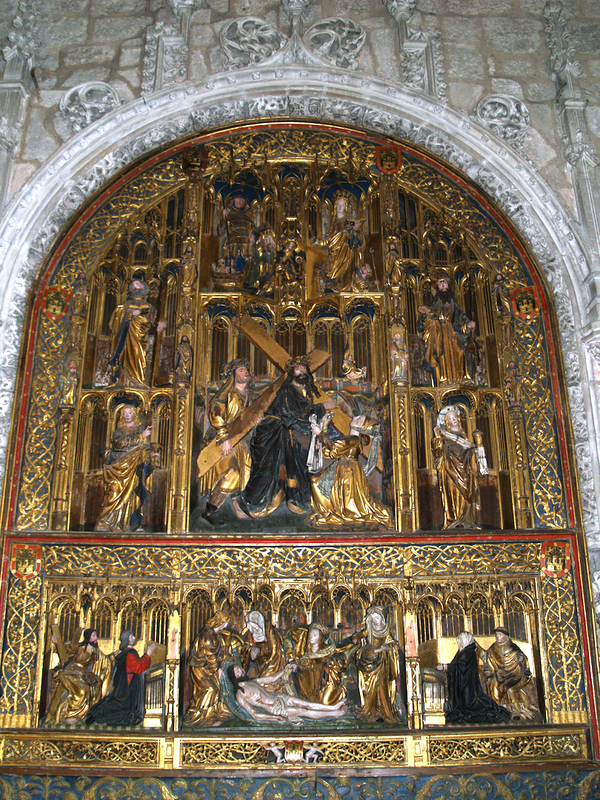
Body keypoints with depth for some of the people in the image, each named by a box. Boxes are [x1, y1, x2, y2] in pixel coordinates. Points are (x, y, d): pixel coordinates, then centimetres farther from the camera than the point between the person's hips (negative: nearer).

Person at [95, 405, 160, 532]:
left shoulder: (140, 430, 18)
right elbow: (120, 443, -9)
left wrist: (151, 454, -13)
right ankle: (109, 522, -16)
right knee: (117, 492, -13)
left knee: (132, 494, -6)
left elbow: (144, 448, 10)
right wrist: (140, 437, -12)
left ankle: (133, 524, -7)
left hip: (134, 465, 2)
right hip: (119, 464, -2)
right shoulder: (119, 430, 12)